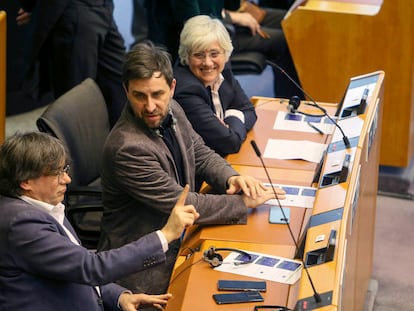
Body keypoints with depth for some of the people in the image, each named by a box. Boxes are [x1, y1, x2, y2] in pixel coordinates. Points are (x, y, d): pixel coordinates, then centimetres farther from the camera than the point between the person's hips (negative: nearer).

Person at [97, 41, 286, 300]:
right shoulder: (127, 148, -28)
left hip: (176, 237, 8)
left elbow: (201, 153, 14)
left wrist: (231, 178, -6)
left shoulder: (171, 110, -2)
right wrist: (244, 203, -15)